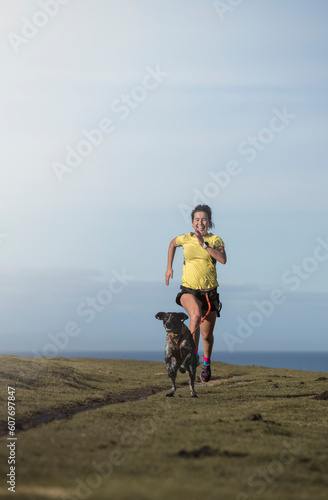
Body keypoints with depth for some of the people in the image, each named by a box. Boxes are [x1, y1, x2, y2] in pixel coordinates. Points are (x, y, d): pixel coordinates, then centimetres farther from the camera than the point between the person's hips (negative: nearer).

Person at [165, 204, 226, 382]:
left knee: (207, 335, 9)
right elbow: (173, 244, 23)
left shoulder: (216, 240, -2)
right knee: (196, 315, -35)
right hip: (189, 291, -1)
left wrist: (204, 244, -23)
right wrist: (169, 267, 20)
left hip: (209, 293, 1)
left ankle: (206, 362, 40)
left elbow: (223, 259, -20)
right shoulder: (185, 239, 0)